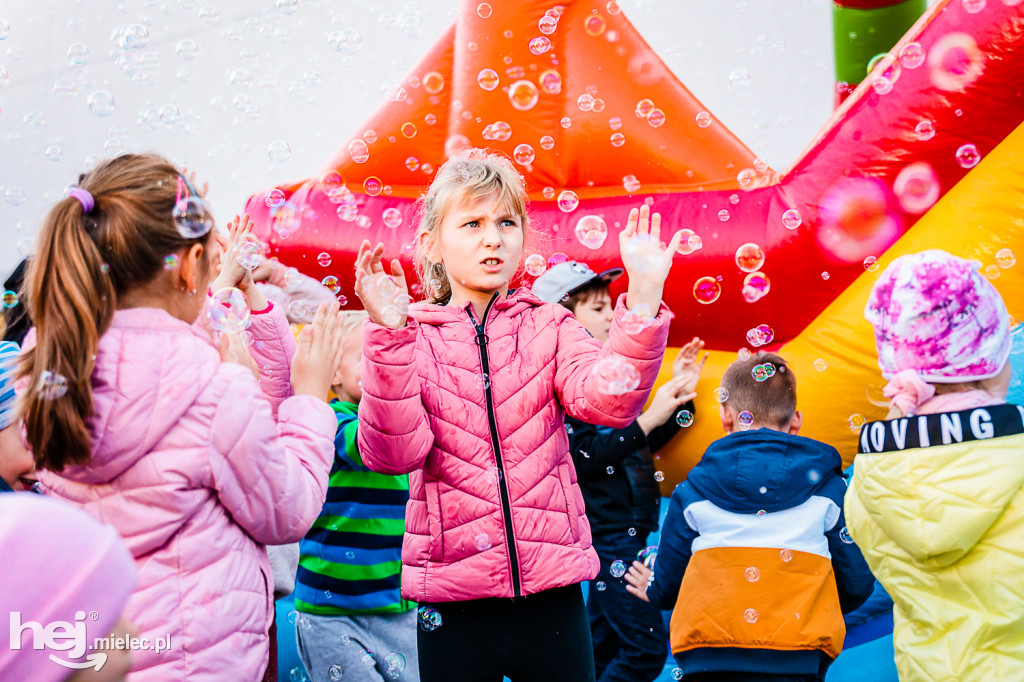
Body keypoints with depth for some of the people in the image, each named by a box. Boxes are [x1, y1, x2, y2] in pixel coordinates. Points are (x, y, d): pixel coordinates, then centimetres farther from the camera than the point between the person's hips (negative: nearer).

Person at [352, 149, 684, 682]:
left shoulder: (549, 327, 4)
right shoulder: (412, 338, 1)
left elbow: (608, 400, -15)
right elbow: (391, 454, -14)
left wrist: (643, 296, -27)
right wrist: (389, 333, -24)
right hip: (454, 598, -1)